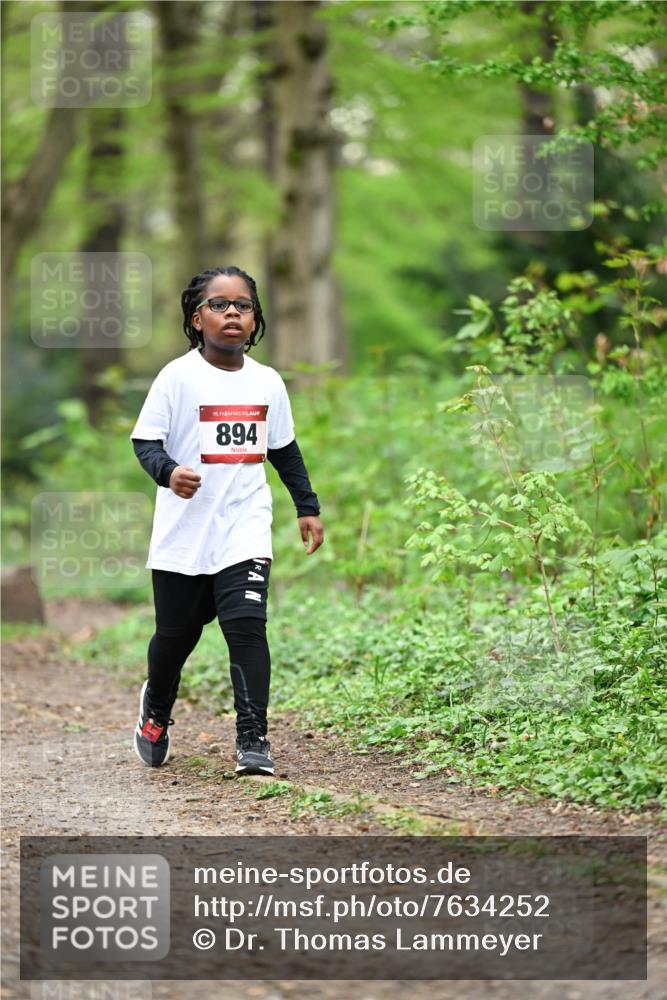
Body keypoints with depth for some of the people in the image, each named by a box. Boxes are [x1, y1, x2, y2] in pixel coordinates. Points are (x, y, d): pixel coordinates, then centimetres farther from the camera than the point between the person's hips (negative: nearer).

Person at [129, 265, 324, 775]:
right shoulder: (178, 376, -6)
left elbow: (285, 451, 18)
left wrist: (307, 507, 16)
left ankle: (253, 741, -12)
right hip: (184, 529, -1)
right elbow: (145, 441, -7)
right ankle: (156, 708, 41)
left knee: (246, 624, -14)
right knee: (176, 633, 11)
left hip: (245, 528, 2)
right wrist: (168, 471, -27)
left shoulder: (267, 382, 6)